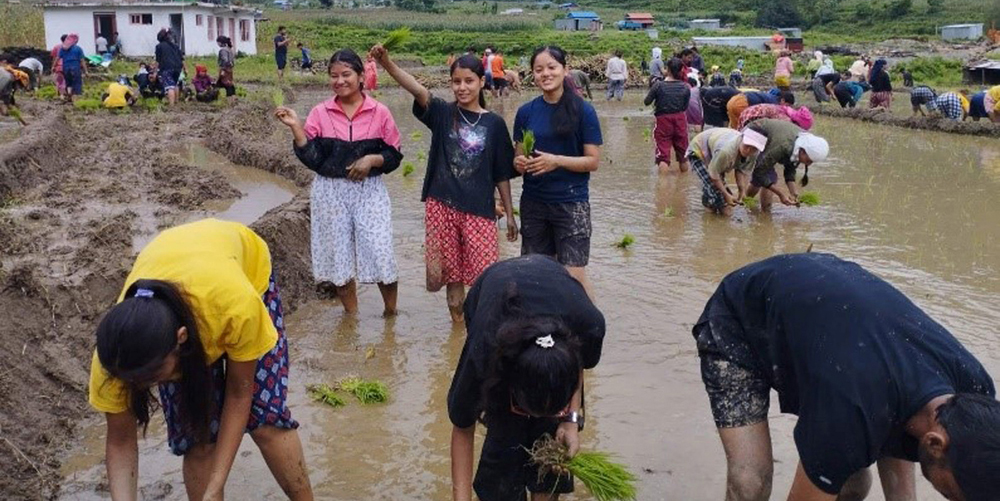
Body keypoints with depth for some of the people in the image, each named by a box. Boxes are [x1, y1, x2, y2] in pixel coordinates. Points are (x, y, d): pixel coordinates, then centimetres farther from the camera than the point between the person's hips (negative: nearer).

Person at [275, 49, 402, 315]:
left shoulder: (379, 112, -1)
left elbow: (394, 155, 3)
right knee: (339, 255, 9)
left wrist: (372, 159, -15)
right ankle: (351, 316, 26)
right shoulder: (320, 113, 1)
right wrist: (296, 127, -15)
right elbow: (312, 157, -5)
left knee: (380, 252, -5)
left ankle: (391, 312, 19)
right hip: (331, 192, 2)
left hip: (370, 191, -1)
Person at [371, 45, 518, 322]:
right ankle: (457, 321, 26)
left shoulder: (494, 123, 2)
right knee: (451, 273, 9)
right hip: (442, 206, 1)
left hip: (479, 210, -1)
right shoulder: (443, 113, 1)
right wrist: (386, 63, -35)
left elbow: (502, 173, 6)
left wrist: (510, 214, 8)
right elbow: (417, 89, -18)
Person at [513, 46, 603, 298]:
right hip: (533, 202, 4)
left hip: (572, 203, -4)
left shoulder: (583, 111, -5)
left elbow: (593, 161, -6)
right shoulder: (526, 112, 5)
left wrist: (557, 161, -20)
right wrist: (520, 163, -12)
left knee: (575, 276, -7)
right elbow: (519, 156, 11)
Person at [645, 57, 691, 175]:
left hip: (663, 120, -3)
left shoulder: (658, 86, -13)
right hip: (680, 120, 3)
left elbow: (647, 102, -5)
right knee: (682, 152, 19)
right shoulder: (685, 87, -5)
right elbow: (685, 107, 1)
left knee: (662, 152, -2)